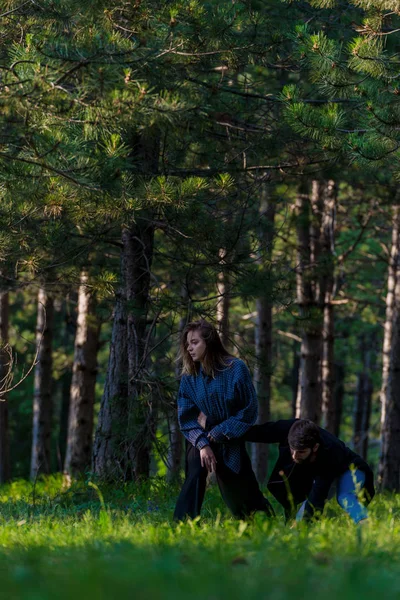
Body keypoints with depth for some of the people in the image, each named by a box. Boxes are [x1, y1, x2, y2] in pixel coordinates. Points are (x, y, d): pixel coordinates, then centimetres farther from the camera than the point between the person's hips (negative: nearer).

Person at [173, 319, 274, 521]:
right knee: (195, 476, -24)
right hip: (202, 438, 2)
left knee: (244, 496, 2)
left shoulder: (236, 368, -16)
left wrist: (219, 433, -14)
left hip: (231, 441, -1)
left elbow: (250, 410, -11)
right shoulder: (189, 376, -8)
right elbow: (186, 417, -6)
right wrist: (202, 444, -19)